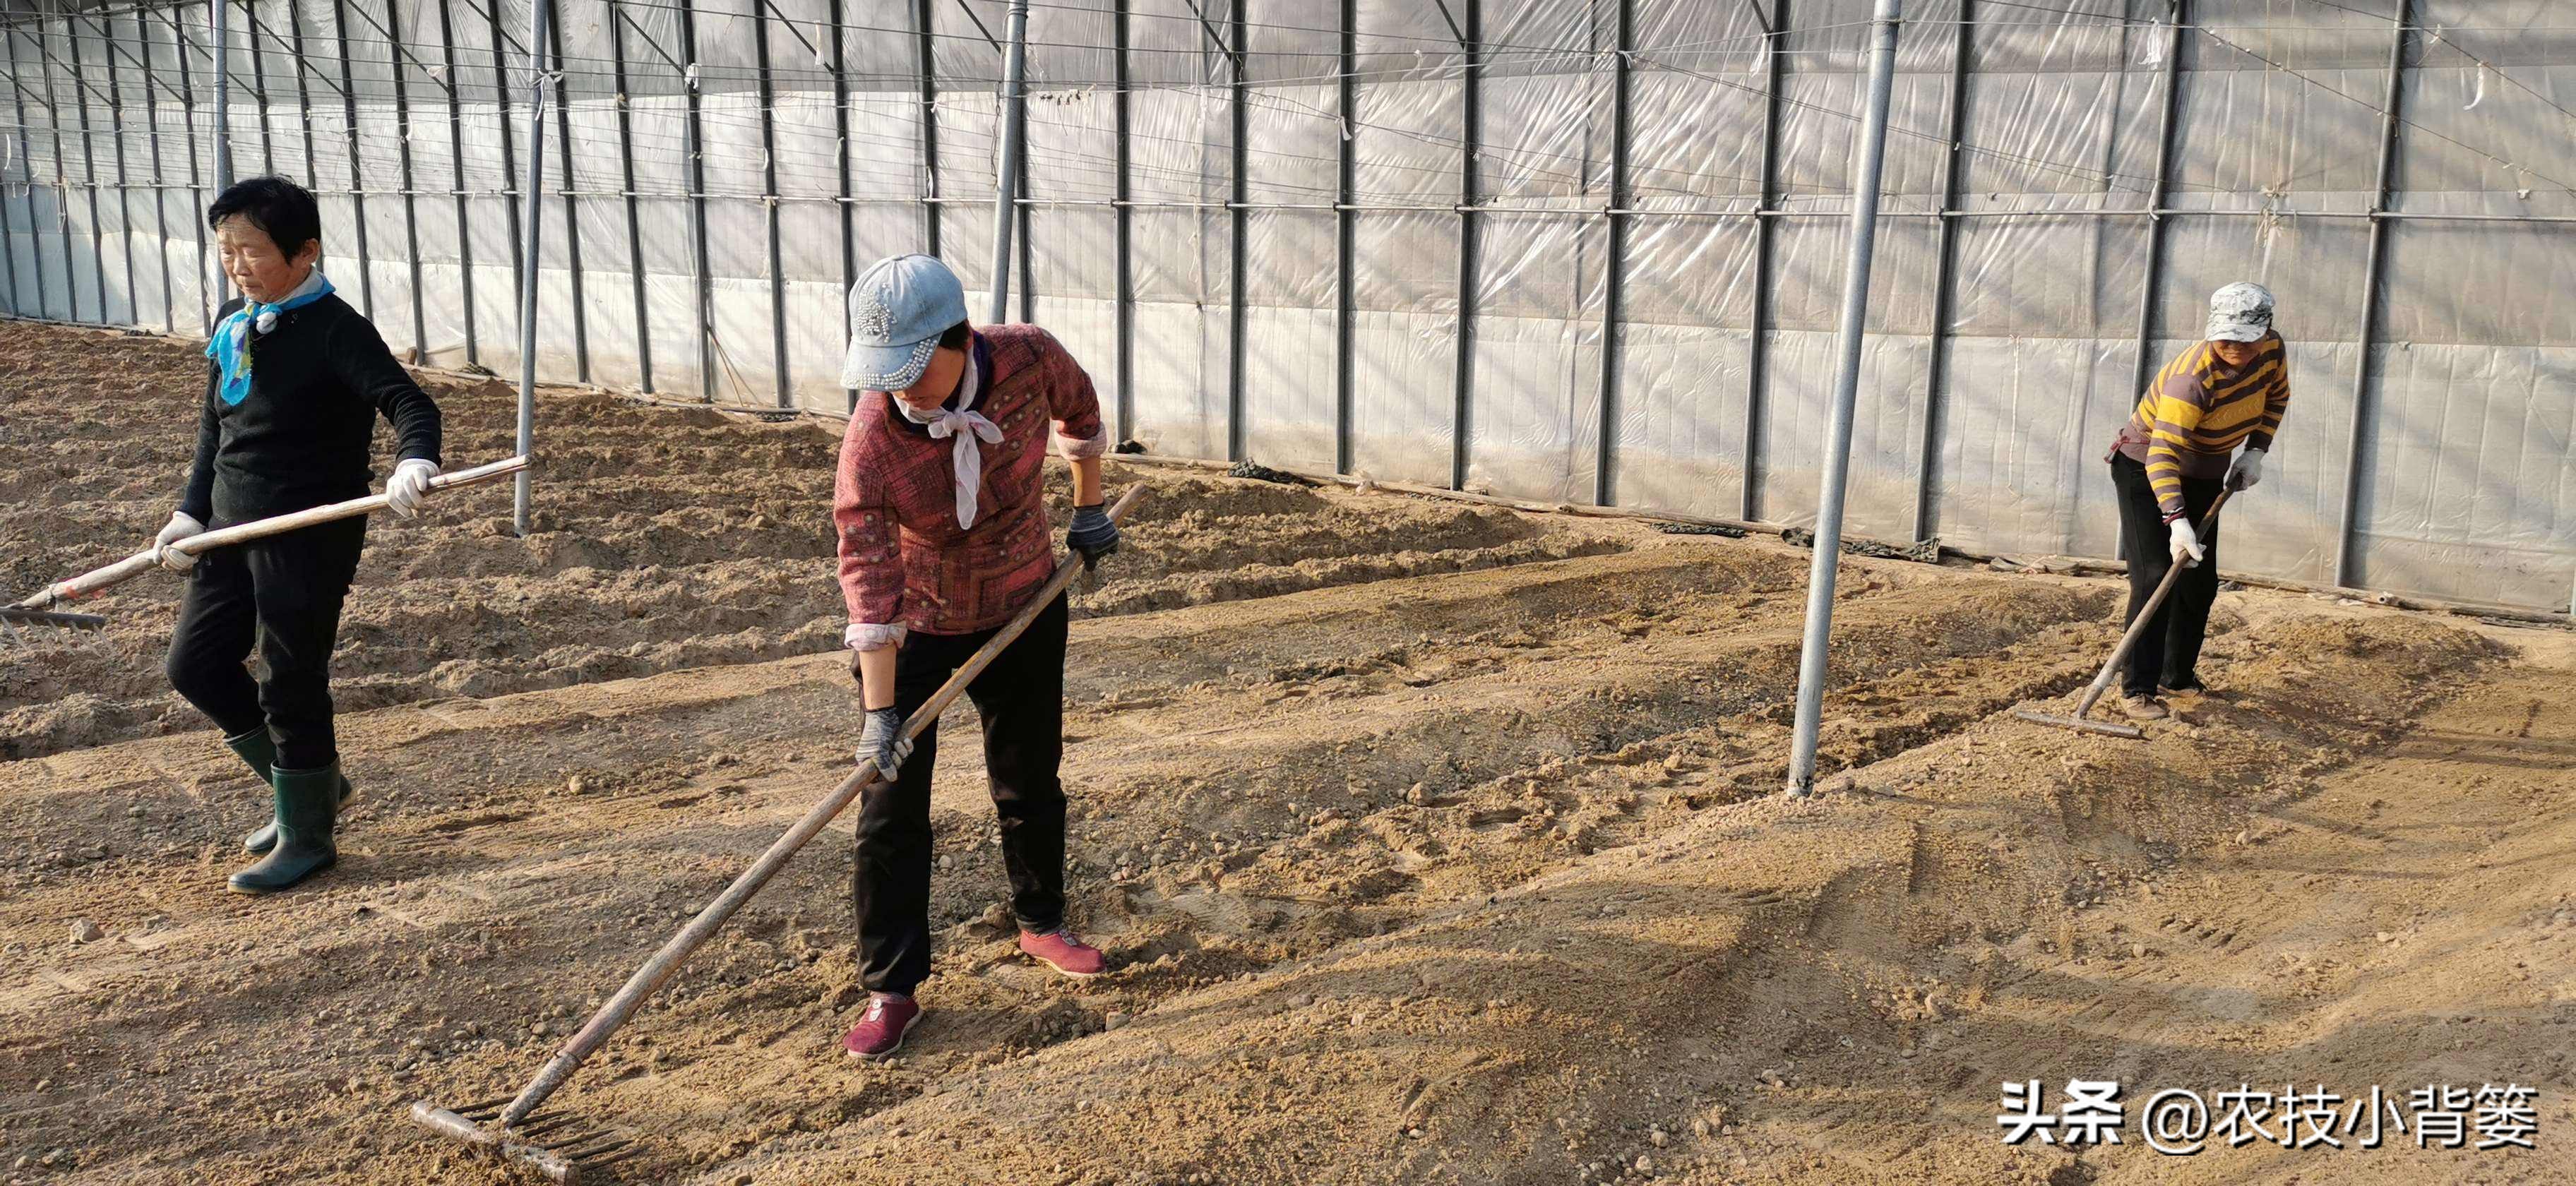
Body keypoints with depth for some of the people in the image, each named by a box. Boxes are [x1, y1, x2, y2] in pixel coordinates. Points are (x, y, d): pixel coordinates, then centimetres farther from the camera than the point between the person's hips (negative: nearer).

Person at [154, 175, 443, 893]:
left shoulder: (334, 329, -15)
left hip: (310, 537, -8)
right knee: (195, 664, 12)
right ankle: (314, 785, 28)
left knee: (290, 685, -1)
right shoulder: (233, 324, 9)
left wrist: (413, 465, -48)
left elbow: (409, 401, -28)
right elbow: (215, 429, 19)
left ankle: (306, 838, 18)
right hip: (232, 529, 9)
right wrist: (192, 512, 13)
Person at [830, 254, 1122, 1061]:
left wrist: (1088, 509, 11)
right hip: (914, 630, -2)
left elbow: (1078, 410, 2)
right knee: (892, 803, -3)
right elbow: (870, 578, -29)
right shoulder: (872, 438, -29)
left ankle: (1041, 922, 41)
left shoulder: (1030, 358, -23)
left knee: (1031, 780, 17)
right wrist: (879, 711, -31)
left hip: (1024, 609, 3)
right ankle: (892, 988, 10)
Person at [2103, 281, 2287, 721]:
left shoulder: (2272, 350, -14)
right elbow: (2162, 454, -41)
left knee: (2200, 582, 10)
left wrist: (2255, 451, -3)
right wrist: (2177, 521, -52)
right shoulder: (2193, 379, -35)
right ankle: (2138, 690, -14)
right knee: (2156, 577, -17)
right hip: (2145, 467, -7)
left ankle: (2178, 676, 25)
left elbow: (2276, 396, 10)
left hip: (2206, 474, 7)